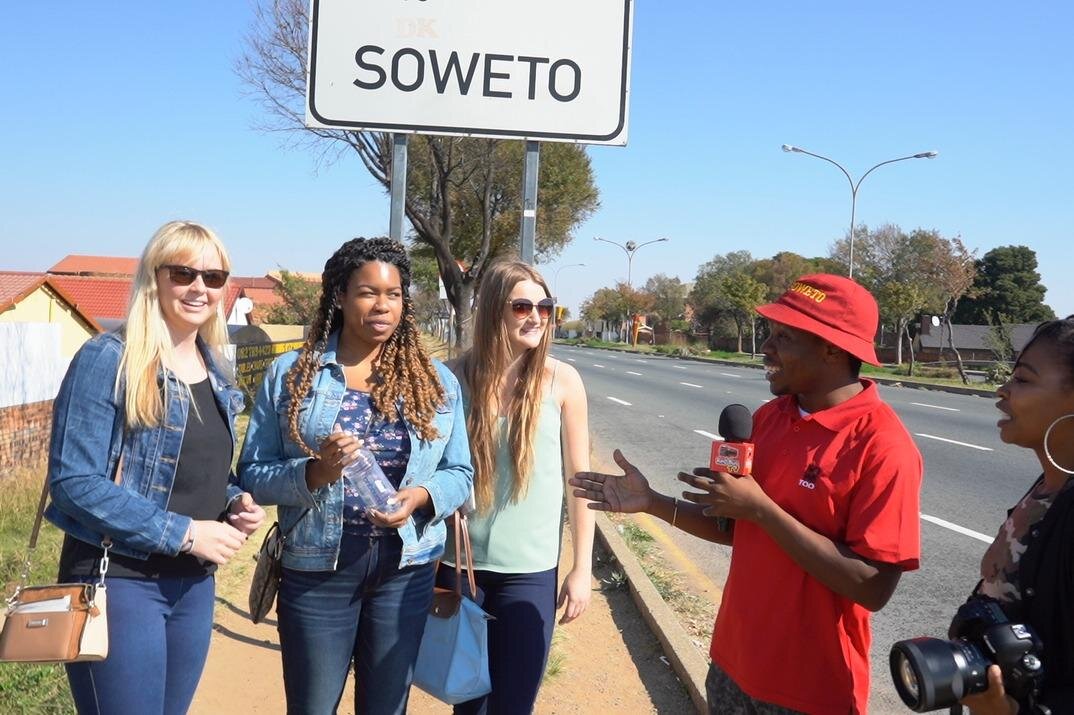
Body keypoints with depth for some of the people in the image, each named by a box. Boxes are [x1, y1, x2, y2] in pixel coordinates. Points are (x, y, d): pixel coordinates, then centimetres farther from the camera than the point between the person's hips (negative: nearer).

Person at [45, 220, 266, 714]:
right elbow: (74, 481, -19)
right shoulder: (108, 359, -13)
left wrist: (235, 503, -2)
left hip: (195, 583, 7)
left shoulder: (216, 372, 9)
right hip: (118, 579, -7)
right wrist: (185, 533, -20)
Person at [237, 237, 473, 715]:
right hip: (316, 569, -1)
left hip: (406, 569, 2)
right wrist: (313, 473, -21)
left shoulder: (437, 380, 2)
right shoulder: (290, 373, -2)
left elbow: (460, 473, 4)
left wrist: (421, 495, -17)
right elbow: (253, 474, -3)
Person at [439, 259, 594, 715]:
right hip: (460, 562, 1)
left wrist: (583, 567, -1)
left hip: (530, 570, -1)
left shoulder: (562, 381, -7)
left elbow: (578, 477, -2)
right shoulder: (457, 376, -5)